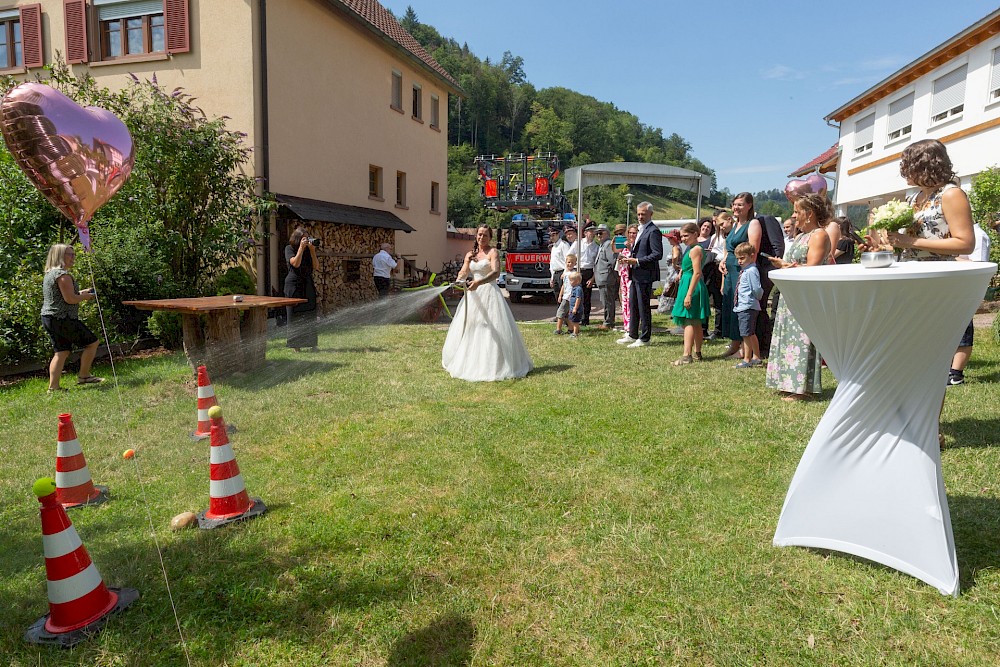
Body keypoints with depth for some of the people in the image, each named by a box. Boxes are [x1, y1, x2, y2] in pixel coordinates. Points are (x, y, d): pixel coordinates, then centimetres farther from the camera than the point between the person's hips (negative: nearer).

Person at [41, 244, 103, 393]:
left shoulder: (49, 274, 17)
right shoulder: (63, 274, -16)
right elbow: (70, 299, -22)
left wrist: (81, 293, 19)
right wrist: (86, 296, -5)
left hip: (48, 318, 10)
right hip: (63, 319, -10)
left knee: (62, 351, 12)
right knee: (92, 342, 2)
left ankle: (53, 386, 11)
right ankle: (83, 376, 9)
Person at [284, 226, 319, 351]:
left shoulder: (309, 249, 10)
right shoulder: (289, 248, -1)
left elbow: (316, 265, 1)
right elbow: (295, 263, -16)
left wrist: (312, 250, -9)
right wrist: (301, 247, -16)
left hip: (308, 284, 4)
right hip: (294, 284, -4)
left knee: (310, 314, 2)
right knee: (294, 315, -1)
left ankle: (313, 343, 6)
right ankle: (295, 345, 4)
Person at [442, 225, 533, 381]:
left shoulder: (493, 252, -3)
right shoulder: (470, 254, 15)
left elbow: (496, 272, -19)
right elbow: (464, 272, 2)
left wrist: (479, 282, -35)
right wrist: (459, 281, -22)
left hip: (490, 294, -6)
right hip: (473, 295, 6)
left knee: (493, 330, -9)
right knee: (469, 328, 8)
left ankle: (493, 366, -4)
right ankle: (470, 363, 20)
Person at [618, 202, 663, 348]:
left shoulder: (653, 231, -13)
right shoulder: (640, 230, 17)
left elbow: (657, 254, -20)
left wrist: (637, 261, -22)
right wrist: (630, 258, 7)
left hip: (645, 275, -10)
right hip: (635, 274, 10)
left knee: (643, 307, -2)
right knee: (633, 305, 16)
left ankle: (644, 339, 7)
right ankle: (632, 335, 27)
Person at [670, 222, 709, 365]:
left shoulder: (695, 250, -14)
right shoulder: (694, 249, 17)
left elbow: (697, 273, -22)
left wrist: (689, 294, -25)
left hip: (691, 286, -10)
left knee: (689, 322, -13)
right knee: (696, 323, 15)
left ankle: (687, 356, -16)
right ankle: (697, 353, 24)